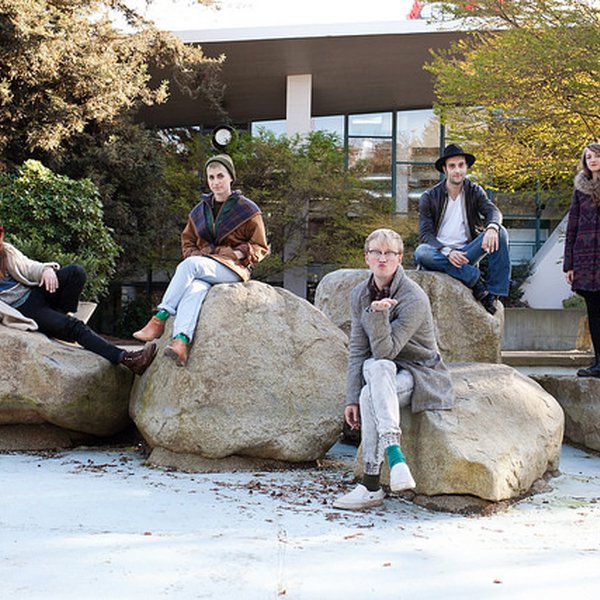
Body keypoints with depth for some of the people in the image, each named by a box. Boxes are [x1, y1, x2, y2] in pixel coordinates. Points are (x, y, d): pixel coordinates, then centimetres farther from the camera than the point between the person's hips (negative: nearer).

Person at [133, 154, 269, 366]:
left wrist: (238, 253, -11)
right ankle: (181, 341, -57)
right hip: (202, 265, 3)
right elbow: (187, 241, 27)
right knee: (195, 288, -36)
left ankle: (160, 319, -34)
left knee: (190, 265, -34)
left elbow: (260, 247, 8)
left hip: (233, 268, -3)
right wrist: (194, 253, 4)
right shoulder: (199, 210, 20)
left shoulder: (247, 209, 8)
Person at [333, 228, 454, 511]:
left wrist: (378, 314, -37)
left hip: (421, 374, -5)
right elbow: (357, 350, -1)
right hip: (382, 371, 5)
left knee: (370, 395, -34)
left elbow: (385, 350, -23)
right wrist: (352, 399, -8)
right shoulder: (359, 294, 1)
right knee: (376, 368, -33)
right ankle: (394, 454, -43)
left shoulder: (414, 299, -18)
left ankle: (371, 486, -32)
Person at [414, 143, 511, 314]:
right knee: (421, 253, -36)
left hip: (466, 253, 2)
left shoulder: (474, 191, 7)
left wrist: (492, 227, -36)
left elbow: (493, 211, -10)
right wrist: (447, 252, -27)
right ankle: (476, 281, -31)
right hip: (440, 256, -2)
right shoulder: (429, 197, -1)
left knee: (500, 233, -20)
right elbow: (425, 234, -9)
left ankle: (494, 293, -24)